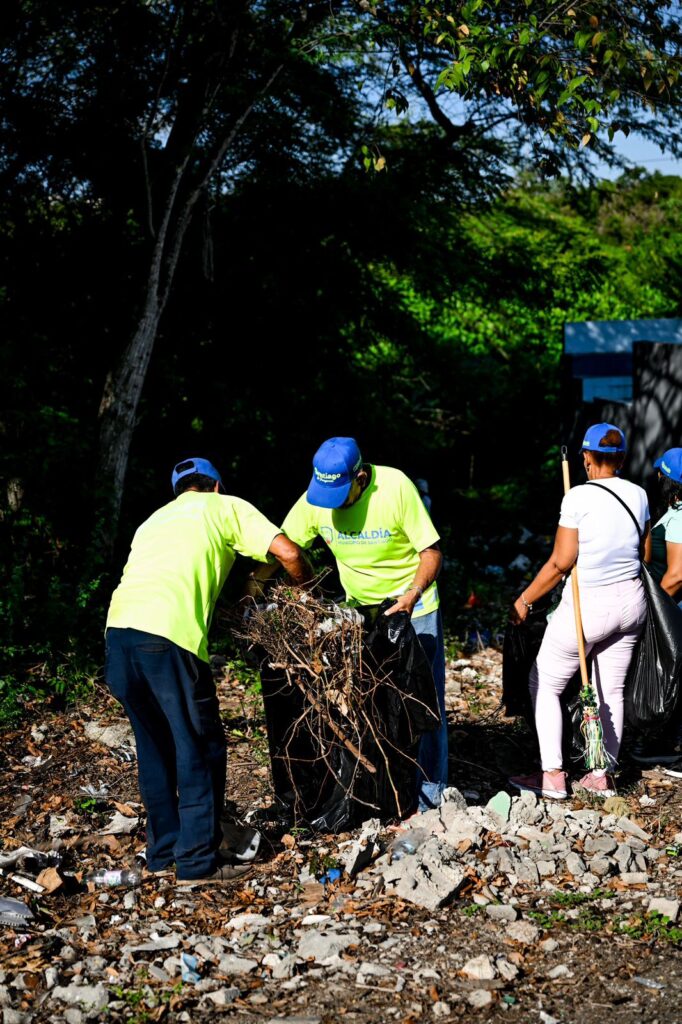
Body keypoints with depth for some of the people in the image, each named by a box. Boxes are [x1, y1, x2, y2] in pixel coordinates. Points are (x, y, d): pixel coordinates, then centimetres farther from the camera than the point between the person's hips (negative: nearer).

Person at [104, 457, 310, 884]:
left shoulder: (156, 518, 33)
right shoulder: (226, 507, 16)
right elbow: (288, 553, 5)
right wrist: (305, 589, 25)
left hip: (119, 628, 7)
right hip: (168, 637, -7)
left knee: (155, 748, 19)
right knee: (200, 749, 4)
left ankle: (164, 849, 27)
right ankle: (198, 860, 4)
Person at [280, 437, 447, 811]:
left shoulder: (396, 487, -25)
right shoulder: (314, 499, -14)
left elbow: (431, 550, -20)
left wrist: (412, 595, -36)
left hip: (412, 606, -4)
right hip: (359, 609, 4)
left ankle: (429, 792, 7)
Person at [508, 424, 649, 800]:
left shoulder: (579, 496, -16)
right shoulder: (638, 495, 2)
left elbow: (561, 562, -16)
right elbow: (644, 555, 12)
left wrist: (524, 600, -7)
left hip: (588, 605, -6)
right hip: (631, 600, 6)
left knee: (544, 684, 8)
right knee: (611, 691, 15)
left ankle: (552, 776, 5)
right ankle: (603, 776, 19)